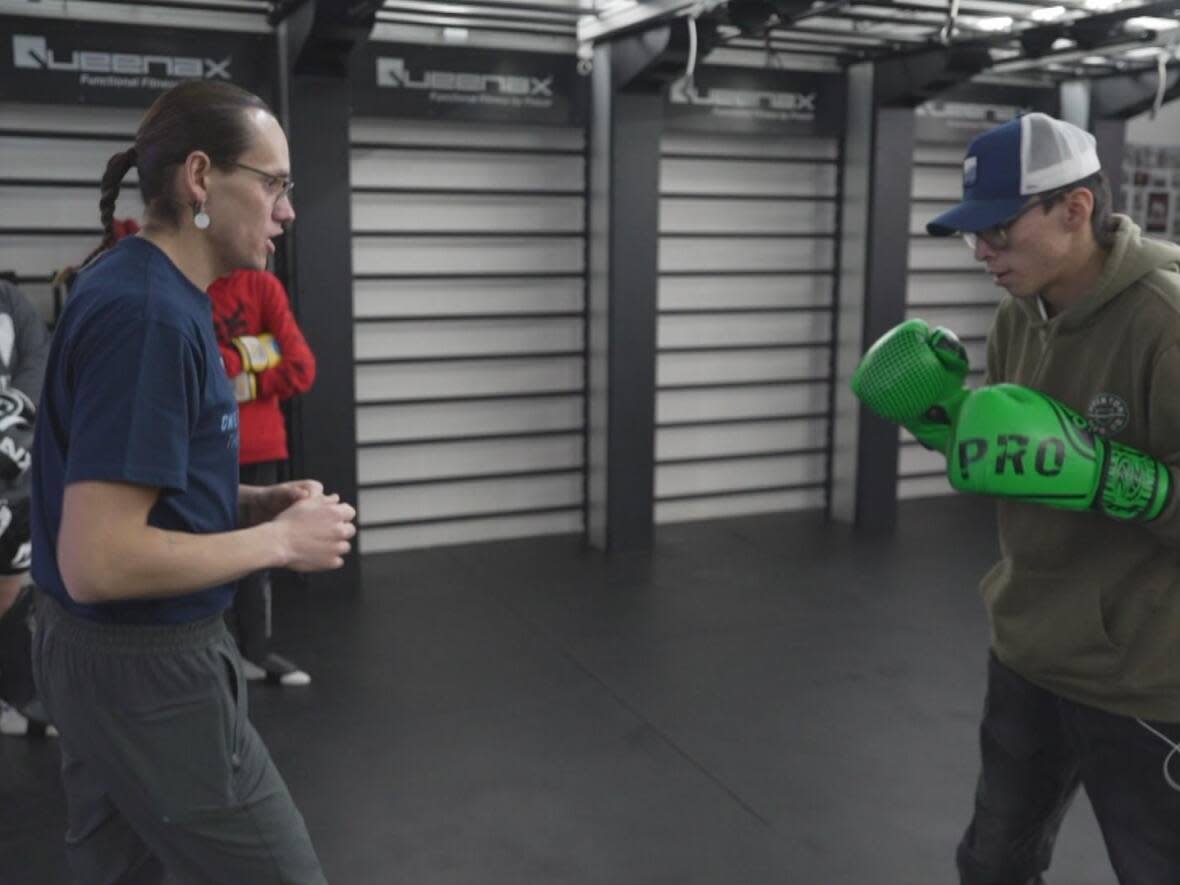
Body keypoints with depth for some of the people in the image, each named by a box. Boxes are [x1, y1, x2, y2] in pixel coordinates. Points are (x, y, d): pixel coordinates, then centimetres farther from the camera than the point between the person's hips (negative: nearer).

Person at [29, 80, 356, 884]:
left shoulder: (136, 287, 8)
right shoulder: (150, 314, -24)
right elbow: (97, 561, -28)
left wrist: (256, 503, 4)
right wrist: (280, 540, -17)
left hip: (101, 650, 10)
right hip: (149, 671, -10)